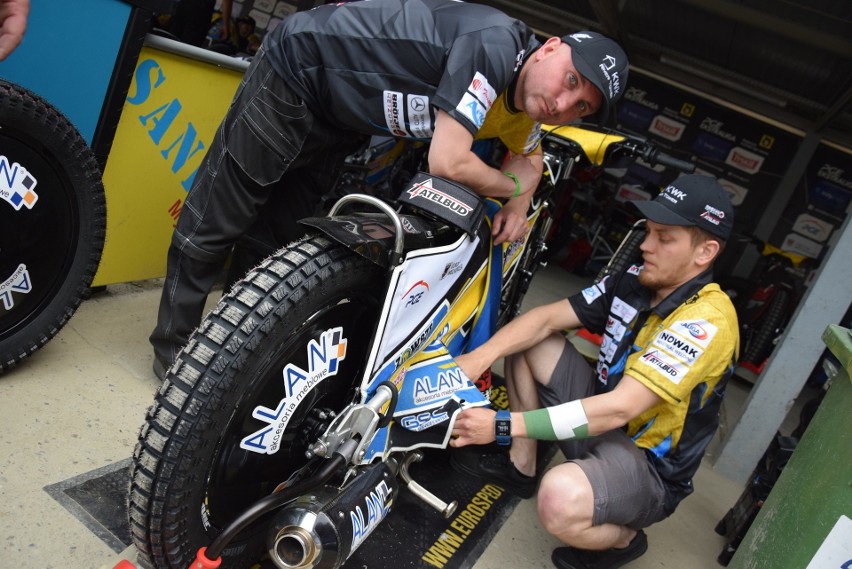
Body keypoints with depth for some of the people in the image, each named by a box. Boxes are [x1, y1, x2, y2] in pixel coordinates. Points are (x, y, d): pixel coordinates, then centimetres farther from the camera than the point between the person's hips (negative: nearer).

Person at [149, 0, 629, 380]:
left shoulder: (522, 111, -4)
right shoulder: (495, 44, -31)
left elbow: (529, 158, 18)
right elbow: (448, 162, -36)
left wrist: (520, 204, -4)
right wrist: (513, 187, -16)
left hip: (342, 122, 7)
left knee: (277, 239, 15)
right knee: (214, 222, 3)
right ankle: (174, 350, 20)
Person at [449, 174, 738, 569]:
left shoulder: (707, 321, -26)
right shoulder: (633, 281, -3)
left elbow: (619, 409, -33)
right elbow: (546, 318, -4)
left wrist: (503, 425, -34)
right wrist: (480, 357, -21)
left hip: (647, 465, -7)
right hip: (599, 417, 7)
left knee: (560, 500, -38)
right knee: (527, 340, 0)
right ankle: (521, 466, 9)